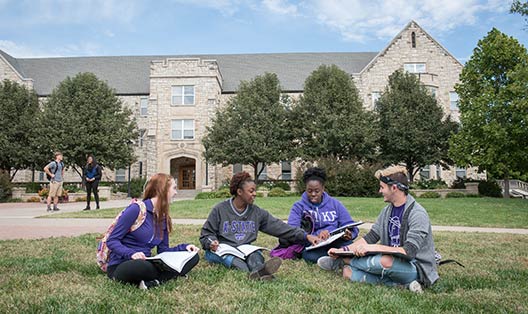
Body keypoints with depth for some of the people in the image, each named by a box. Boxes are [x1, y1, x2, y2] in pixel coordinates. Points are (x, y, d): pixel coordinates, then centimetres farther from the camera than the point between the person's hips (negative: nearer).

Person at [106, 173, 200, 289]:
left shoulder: (163, 217, 10)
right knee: (142, 266, -44)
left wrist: (184, 247, -5)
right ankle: (168, 275, -15)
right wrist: (131, 253, -31)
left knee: (192, 257, -8)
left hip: (146, 263, 8)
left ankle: (152, 282, -24)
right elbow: (112, 240, -13)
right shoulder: (136, 209, -12)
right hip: (120, 266, -8)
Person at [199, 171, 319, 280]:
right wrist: (211, 242, -17)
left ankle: (259, 270, -64)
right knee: (230, 258, -35)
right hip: (221, 250, -2)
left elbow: (278, 226, 3)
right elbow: (206, 234, 7)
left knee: (255, 254, -29)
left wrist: (305, 236, -6)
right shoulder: (220, 210, 0)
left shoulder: (257, 212, 8)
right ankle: (255, 275, -64)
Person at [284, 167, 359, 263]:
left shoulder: (335, 204, 12)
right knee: (309, 255, -36)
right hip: (311, 245, 0)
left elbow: (351, 227, 9)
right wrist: (315, 235, -24)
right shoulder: (298, 207, 6)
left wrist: (349, 233, -17)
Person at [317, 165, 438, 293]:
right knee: (348, 272, -12)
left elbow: (409, 252, -25)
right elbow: (370, 237, 9)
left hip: (416, 268, -7)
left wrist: (375, 247, -30)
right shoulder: (387, 210, 8)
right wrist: (343, 250, -1)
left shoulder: (418, 214, -16)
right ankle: (401, 284, -15)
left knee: (386, 261, -38)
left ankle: (343, 261, -11)